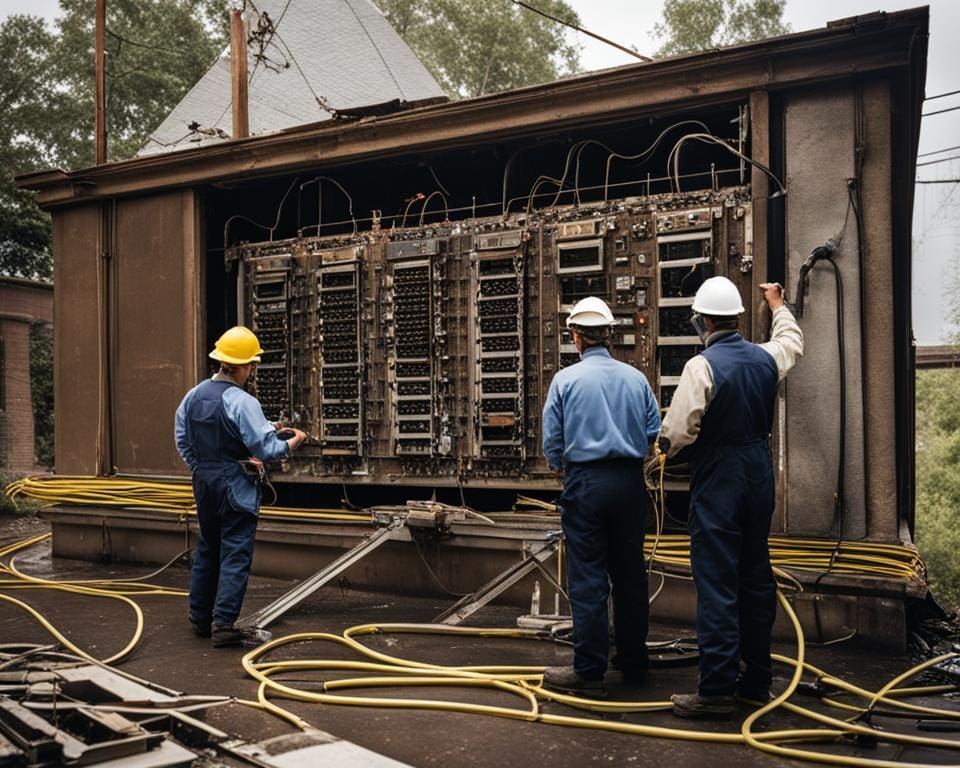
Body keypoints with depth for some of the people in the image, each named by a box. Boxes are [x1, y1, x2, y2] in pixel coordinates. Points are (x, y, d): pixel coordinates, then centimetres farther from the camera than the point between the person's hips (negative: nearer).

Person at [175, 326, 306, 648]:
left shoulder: (194, 395, 5)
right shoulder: (242, 402, -19)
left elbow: (183, 440, 13)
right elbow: (266, 449, -19)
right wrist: (293, 442, -2)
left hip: (203, 480, 8)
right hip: (235, 487, -8)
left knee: (207, 549, 18)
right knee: (235, 555, -2)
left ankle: (200, 619, 26)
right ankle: (223, 625, -3)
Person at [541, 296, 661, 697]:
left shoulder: (566, 379, -5)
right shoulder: (635, 378, 3)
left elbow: (551, 443, -3)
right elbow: (655, 432, 5)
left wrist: (564, 468, 18)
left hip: (586, 483, -3)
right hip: (630, 482, 4)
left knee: (588, 579, 0)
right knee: (630, 574, 13)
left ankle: (589, 671, 4)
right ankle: (633, 662, 23)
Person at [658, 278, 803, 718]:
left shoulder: (701, 365, -16)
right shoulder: (765, 358, 3)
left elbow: (677, 432, -18)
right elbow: (792, 340, 28)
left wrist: (665, 447, 5)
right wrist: (776, 303, 45)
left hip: (716, 484, -7)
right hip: (759, 479, 7)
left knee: (716, 586, -4)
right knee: (756, 578, 14)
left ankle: (717, 690, -1)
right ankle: (756, 681, 24)